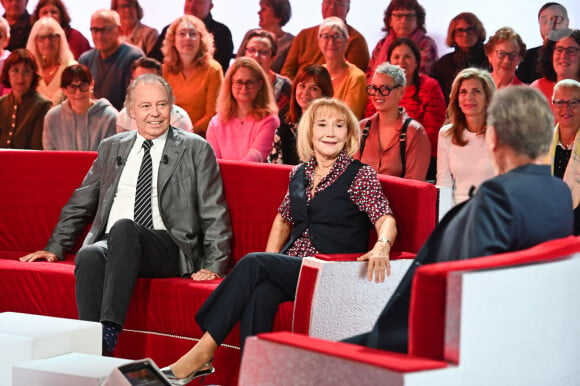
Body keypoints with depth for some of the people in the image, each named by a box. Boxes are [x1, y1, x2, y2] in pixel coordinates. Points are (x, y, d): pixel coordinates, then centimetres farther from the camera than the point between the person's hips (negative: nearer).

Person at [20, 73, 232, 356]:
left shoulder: (196, 149, 10)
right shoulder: (111, 148, 21)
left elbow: (214, 214, 5)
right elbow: (80, 204, 26)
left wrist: (213, 266, -5)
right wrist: (55, 248, 16)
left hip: (167, 249, -3)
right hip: (111, 244, 3)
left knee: (124, 227, -36)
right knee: (89, 255, -33)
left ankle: (109, 332, -43)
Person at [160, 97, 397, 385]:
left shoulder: (360, 175, -1)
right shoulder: (299, 174, 16)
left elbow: (386, 220, -13)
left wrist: (382, 246, -37)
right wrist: (269, 264, 8)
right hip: (291, 269, 5)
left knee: (253, 263, -27)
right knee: (260, 293, -32)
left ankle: (202, 353, -26)